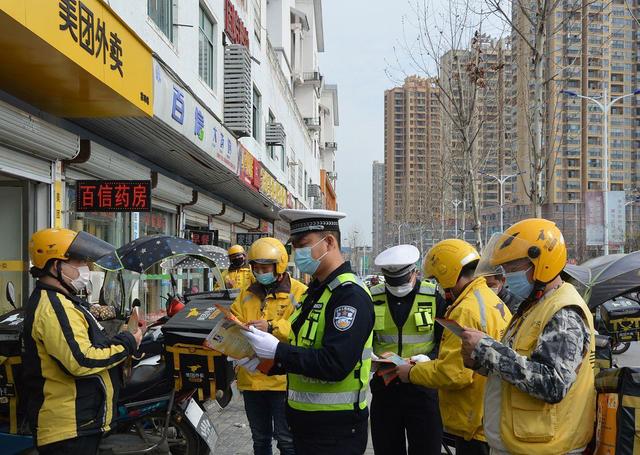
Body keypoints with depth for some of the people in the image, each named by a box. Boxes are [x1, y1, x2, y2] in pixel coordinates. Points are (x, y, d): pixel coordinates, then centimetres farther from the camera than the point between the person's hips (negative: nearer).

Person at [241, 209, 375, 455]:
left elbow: (335, 364, -28)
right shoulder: (314, 291, 13)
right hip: (305, 421, 9)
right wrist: (267, 362, 2)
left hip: (335, 429, -9)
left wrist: (277, 351, -24)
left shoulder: (351, 294, -19)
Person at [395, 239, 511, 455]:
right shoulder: (494, 302, 10)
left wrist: (412, 373, -8)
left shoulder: (467, 310, -20)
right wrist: (428, 365, 11)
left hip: (476, 426, -9)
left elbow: (454, 373, -24)